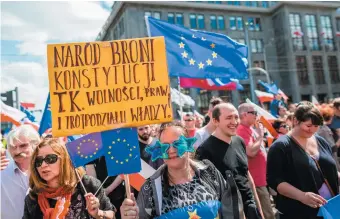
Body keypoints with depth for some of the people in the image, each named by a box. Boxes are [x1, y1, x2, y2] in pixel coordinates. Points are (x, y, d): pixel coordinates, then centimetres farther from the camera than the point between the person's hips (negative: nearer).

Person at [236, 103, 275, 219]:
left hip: (262, 178, 10)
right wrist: (260, 135, -17)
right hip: (256, 180, -10)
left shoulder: (251, 129, 12)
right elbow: (251, 152, -28)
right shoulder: (242, 131, -16)